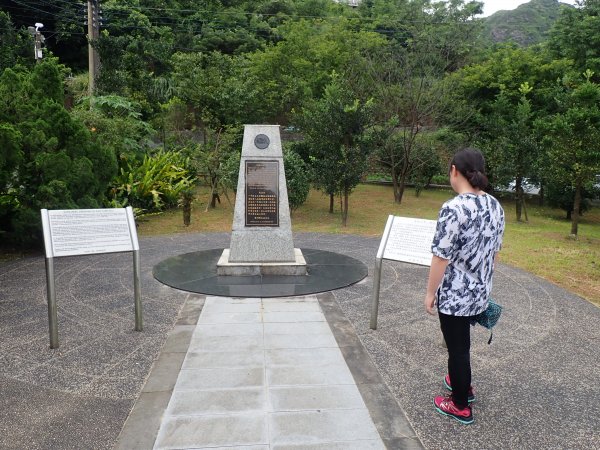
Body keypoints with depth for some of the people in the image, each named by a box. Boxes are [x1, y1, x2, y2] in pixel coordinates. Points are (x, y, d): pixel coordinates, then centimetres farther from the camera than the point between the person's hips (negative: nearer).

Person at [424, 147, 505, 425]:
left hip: (455, 294, -7)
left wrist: (430, 292, -11)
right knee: (461, 342, 27)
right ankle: (463, 384, 46)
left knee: (457, 346, 9)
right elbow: (494, 251, 10)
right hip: (479, 291, 7)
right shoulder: (495, 206, 0)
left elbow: (442, 257, -22)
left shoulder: (454, 209, -24)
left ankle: (460, 406, 26)